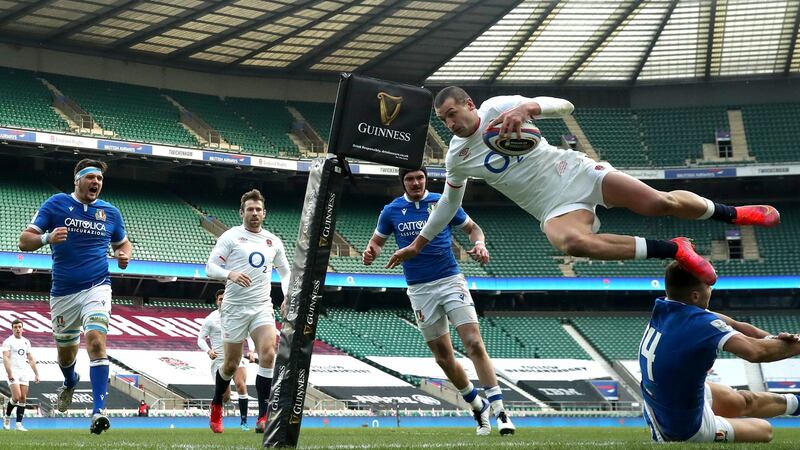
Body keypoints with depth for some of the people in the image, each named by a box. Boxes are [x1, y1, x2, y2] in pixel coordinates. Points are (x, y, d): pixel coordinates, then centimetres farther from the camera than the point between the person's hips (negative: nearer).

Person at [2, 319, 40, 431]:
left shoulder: (26, 342, 16)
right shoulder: (8, 341, -2)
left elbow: (31, 359, 19)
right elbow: (5, 358, -12)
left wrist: (36, 374, 13)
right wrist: (9, 373, -23)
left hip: (24, 372, 5)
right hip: (13, 372, -5)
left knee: (23, 398, -1)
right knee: (16, 397, -16)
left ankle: (19, 424, 2)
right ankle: (7, 416, 8)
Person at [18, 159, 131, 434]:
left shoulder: (110, 212, 6)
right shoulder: (56, 204, -1)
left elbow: (123, 243, 22)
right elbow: (24, 240, -4)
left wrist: (124, 255, -2)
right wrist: (47, 238, -25)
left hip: (96, 288, -1)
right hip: (63, 293, 1)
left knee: (96, 341, -24)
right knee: (66, 352, 15)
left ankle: (99, 410, -28)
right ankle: (70, 382, 52)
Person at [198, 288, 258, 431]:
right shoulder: (210, 319, 2)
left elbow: (249, 335, 14)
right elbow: (200, 338, 3)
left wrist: (251, 351, -2)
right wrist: (208, 351, -16)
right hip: (219, 360, -2)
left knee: (241, 386, -22)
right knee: (225, 397, -8)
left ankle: (243, 421, -11)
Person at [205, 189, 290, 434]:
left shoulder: (273, 241, 11)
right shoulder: (231, 236, -1)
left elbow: (285, 272, 23)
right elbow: (210, 267, -6)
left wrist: (287, 297, 6)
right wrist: (230, 274, -26)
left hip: (262, 307, 3)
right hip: (235, 308, -2)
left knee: (268, 354, -19)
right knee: (231, 364, 6)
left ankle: (263, 416, -18)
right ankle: (216, 405, 35)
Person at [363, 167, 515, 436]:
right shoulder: (391, 211, 4)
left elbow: (472, 228, 11)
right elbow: (377, 241, 12)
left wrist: (479, 243, -11)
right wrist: (370, 253, -11)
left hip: (450, 281, -2)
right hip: (420, 290, 2)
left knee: (474, 344, -16)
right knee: (443, 357, 5)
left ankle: (499, 410, -17)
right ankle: (477, 407, 23)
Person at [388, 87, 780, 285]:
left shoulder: (497, 107, -7)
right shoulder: (457, 157, 3)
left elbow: (564, 106, -11)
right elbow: (449, 202, 21)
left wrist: (527, 107, -32)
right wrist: (418, 243, 26)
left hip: (574, 172, -1)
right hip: (555, 207, 1)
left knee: (661, 203, -11)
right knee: (570, 242, -34)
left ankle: (732, 213, 20)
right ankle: (674, 250, -23)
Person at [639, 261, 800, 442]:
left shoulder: (662, 308, -10)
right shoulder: (700, 322, -33)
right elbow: (756, 352, -38)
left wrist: (774, 339, -14)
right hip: (688, 430, -8)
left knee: (745, 401, 33)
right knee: (764, 430, 14)